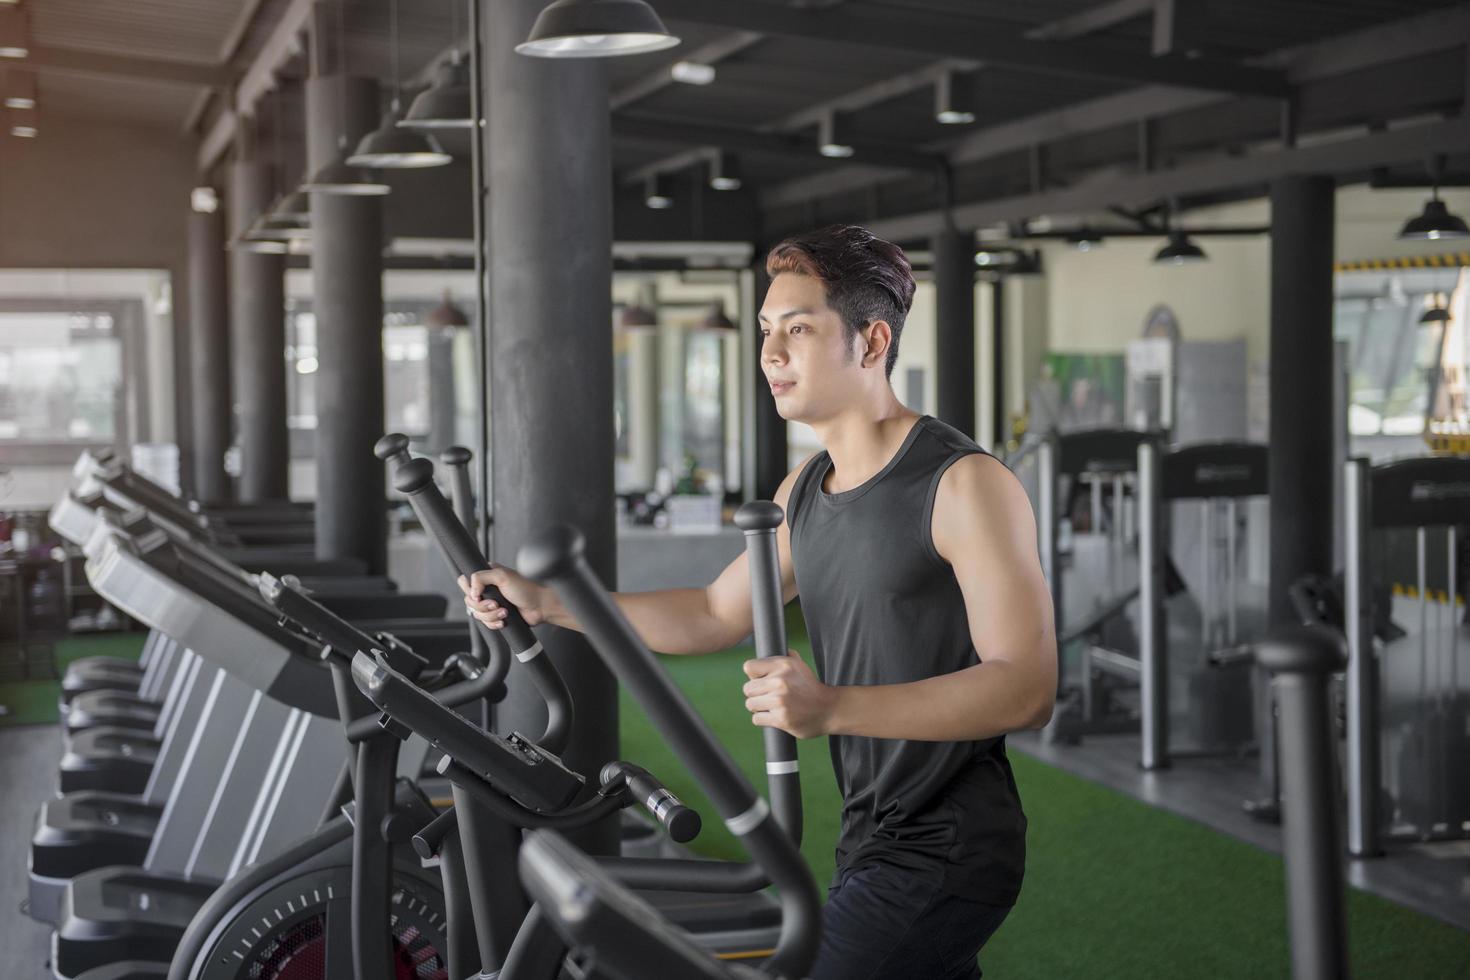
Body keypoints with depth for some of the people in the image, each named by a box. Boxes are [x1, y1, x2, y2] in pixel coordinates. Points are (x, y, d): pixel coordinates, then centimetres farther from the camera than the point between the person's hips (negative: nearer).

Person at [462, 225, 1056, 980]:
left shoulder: (964, 485, -17)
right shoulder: (805, 491, 10)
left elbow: (1026, 686, -23)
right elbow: (714, 616, 19)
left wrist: (834, 708, -34)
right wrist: (543, 604, 10)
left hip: (945, 856, -8)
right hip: (875, 846, 9)